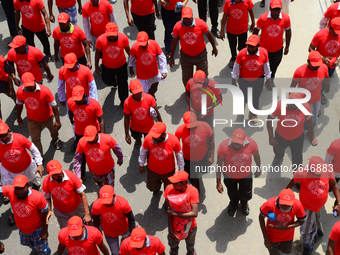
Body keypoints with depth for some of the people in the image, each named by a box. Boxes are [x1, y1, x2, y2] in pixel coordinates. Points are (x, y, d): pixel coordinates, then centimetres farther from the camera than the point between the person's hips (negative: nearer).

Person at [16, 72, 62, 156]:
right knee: (35, 139, 8)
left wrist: (57, 121, -21)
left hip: (47, 118, 0)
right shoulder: (20, 91, -24)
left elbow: (54, 106, -23)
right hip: (32, 120, 1)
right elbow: (19, 104, -3)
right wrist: (18, 117, 9)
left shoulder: (45, 90, -34)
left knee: (53, 129, 29)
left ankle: (55, 139, 66)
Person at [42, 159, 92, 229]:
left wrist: (87, 214, -21)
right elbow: (47, 198, -5)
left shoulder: (70, 176, -26)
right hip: (61, 212, 1)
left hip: (77, 207, -1)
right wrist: (49, 210, -23)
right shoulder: (46, 181, -21)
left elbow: (82, 195, -20)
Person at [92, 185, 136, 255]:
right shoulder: (96, 205, -33)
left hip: (124, 229, 1)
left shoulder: (123, 203, -36)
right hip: (109, 233, 0)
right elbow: (96, 221, -12)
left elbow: (131, 220, -20)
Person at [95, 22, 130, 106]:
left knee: (123, 84, 12)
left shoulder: (123, 37, -26)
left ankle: (123, 101, 38)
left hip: (121, 65, -1)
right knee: (107, 81, 24)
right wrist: (96, 66, 1)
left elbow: (127, 49, -5)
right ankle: (113, 81, 63)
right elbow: (98, 52, -9)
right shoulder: (100, 39, -27)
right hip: (107, 67, 1)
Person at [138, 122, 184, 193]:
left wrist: (181, 169, 1)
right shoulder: (148, 138, -29)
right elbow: (143, 151, -7)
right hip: (152, 170, 1)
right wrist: (141, 165, 7)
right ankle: (157, 188, 62)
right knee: (152, 187, 25)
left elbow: (179, 155, -12)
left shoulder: (174, 140, -31)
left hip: (168, 171, -1)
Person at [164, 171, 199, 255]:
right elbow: (169, 211, -17)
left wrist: (175, 214, -27)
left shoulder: (193, 191, -27)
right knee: (173, 245, 23)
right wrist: (171, 230, -14)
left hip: (189, 226, -1)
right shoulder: (169, 189, -23)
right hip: (174, 226, 1)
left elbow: (194, 213, -30)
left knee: (190, 244, 27)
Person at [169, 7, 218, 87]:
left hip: (200, 55, -1)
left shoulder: (200, 23, -20)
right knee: (186, 79, 15)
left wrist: (214, 48, 8)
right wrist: (171, 57, 1)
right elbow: (174, 42, -6)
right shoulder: (177, 27, -18)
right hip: (185, 56, 1)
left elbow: (209, 35, -4)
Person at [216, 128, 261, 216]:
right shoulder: (224, 146, -33)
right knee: (232, 194, 28)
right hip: (229, 176, 0)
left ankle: (244, 203, 61)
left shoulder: (251, 144, -30)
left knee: (246, 195, 21)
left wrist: (259, 169, 10)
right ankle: (233, 203, 65)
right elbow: (219, 165, -21)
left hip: (246, 176, 1)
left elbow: (256, 156, -7)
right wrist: (218, 182, -14)